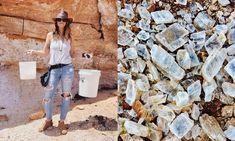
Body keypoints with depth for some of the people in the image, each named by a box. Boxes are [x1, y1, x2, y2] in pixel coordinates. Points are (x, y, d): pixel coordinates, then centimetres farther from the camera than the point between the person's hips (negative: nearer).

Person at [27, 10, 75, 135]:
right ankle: (48, 121, 22)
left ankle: (62, 122, 19)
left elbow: (72, 55, 8)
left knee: (66, 95, 5)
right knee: (47, 96, 0)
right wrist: (34, 52, -7)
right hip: (54, 69, 0)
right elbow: (45, 52, 8)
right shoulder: (50, 35, 4)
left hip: (67, 68, 0)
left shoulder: (69, 37, 5)